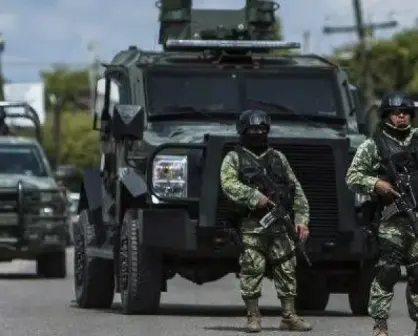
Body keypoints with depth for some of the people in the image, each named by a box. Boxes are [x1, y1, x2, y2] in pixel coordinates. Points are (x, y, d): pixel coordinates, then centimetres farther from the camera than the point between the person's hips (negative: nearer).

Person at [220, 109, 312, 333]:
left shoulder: (278, 158, 19)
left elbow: (296, 190, 16)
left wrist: (301, 219, 6)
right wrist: (254, 196, -21)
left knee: (286, 272, 1)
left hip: (279, 224, 4)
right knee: (251, 272, -5)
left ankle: (289, 317, 5)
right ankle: (253, 317, 2)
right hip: (251, 226, -4)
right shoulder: (234, 158, 7)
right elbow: (229, 184, -10)